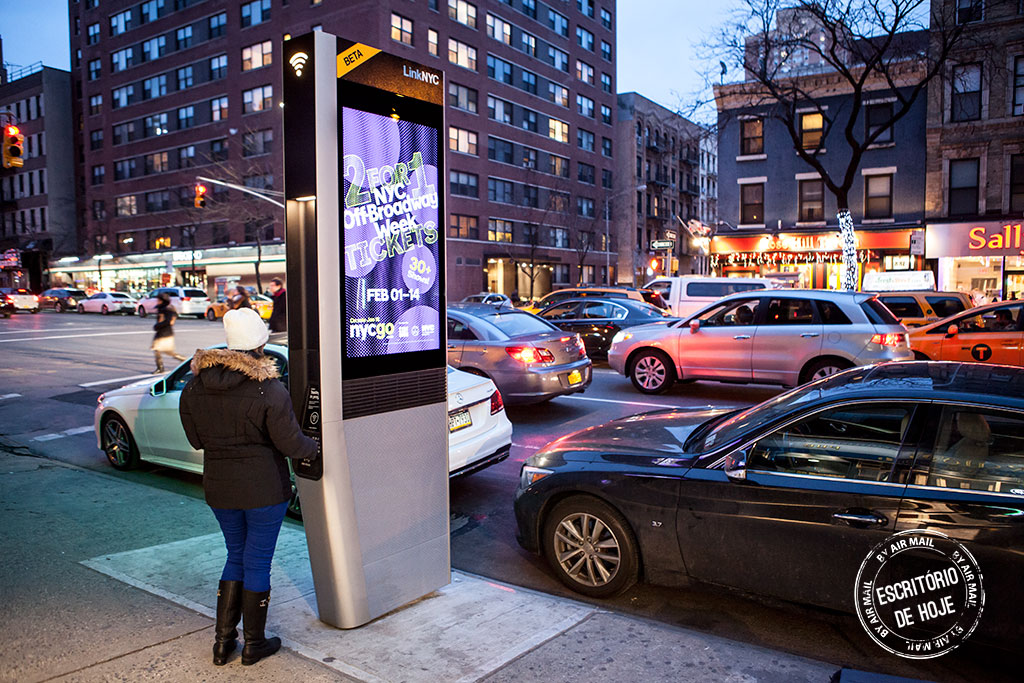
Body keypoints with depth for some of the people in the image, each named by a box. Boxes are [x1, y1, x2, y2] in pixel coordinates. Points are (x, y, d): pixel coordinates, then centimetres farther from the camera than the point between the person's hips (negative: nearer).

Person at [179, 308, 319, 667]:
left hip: (219, 489, 5)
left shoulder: (194, 388, -2)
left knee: (236, 556, 22)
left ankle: (222, 641, 26)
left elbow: (196, 439, 8)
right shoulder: (269, 390, -19)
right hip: (264, 489, -5)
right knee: (257, 562, 9)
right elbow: (291, 443, -15)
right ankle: (254, 644, 24)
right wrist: (312, 448, 5)